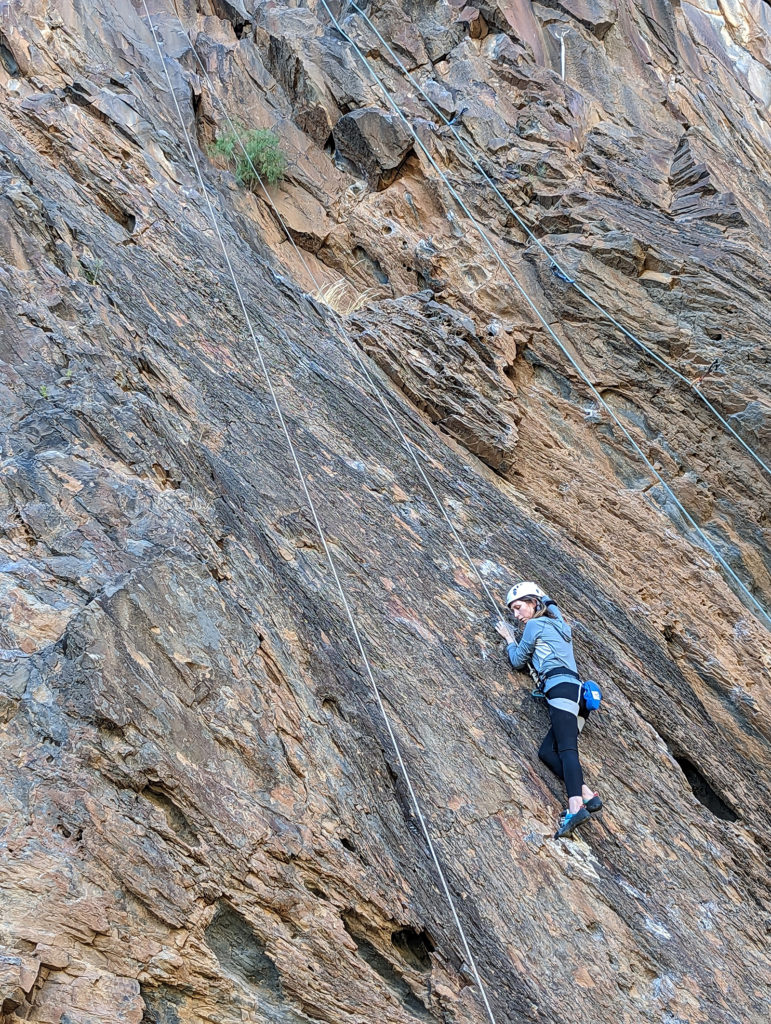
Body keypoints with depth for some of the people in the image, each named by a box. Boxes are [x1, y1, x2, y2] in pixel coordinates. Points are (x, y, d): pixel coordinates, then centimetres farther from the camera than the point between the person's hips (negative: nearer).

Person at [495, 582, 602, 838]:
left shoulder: (535, 625, 7)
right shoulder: (559, 624, 29)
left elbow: (518, 661, 15)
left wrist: (510, 639, 30)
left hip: (561, 687, -9)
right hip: (577, 690, 9)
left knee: (566, 748, -24)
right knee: (546, 752, 1)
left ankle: (575, 807, -40)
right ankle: (587, 795, -16)